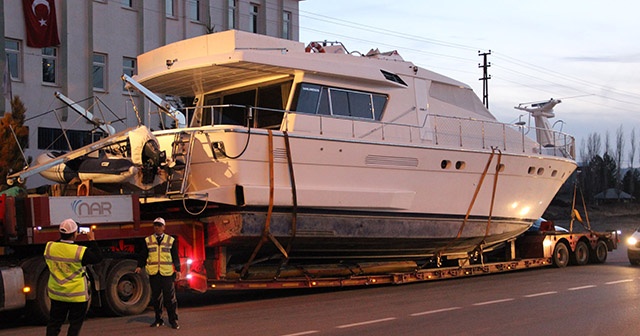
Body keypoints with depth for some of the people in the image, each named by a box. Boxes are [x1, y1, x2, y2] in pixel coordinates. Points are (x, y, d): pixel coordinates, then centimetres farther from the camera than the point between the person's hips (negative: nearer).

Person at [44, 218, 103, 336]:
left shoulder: (50, 247, -9)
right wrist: (92, 240, -3)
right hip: (77, 295, -4)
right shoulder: (80, 252, -22)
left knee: (54, 323, 15)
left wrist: (63, 237, 12)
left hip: (56, 294, 4)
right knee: (75, 324, 10)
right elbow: (98, 258, -11)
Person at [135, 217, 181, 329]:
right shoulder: (148, 240, 9)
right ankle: (158, 319, 18)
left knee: (170, 297, -2)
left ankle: (173, 320, 4)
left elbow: (175, 257, 8)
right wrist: (140, 266, -2)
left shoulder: (171, 240, 8)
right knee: (156, 297, 8)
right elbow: (143, 255, 11)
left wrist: (178, 270, 1)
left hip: (167, 273, -2)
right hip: (153, 273, 2)